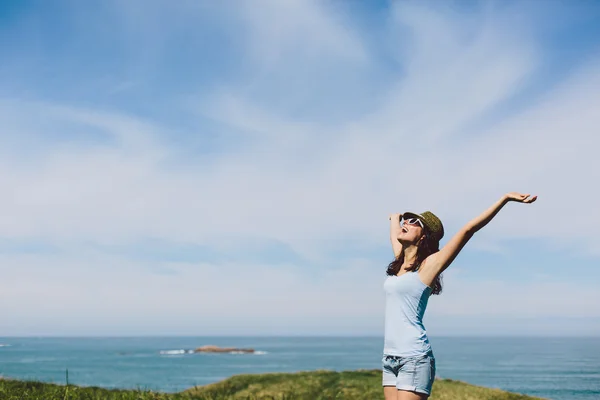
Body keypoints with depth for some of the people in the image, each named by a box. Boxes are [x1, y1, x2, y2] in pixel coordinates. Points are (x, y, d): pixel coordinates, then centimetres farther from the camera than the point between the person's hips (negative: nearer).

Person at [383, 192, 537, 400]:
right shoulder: (400, 262, 14)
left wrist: (505, 198, -10)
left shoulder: (429, 264, -4)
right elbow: (394, 234, 35)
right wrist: (395, 217, 55)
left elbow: (468, 229, -9)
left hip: (414, 358, -7)